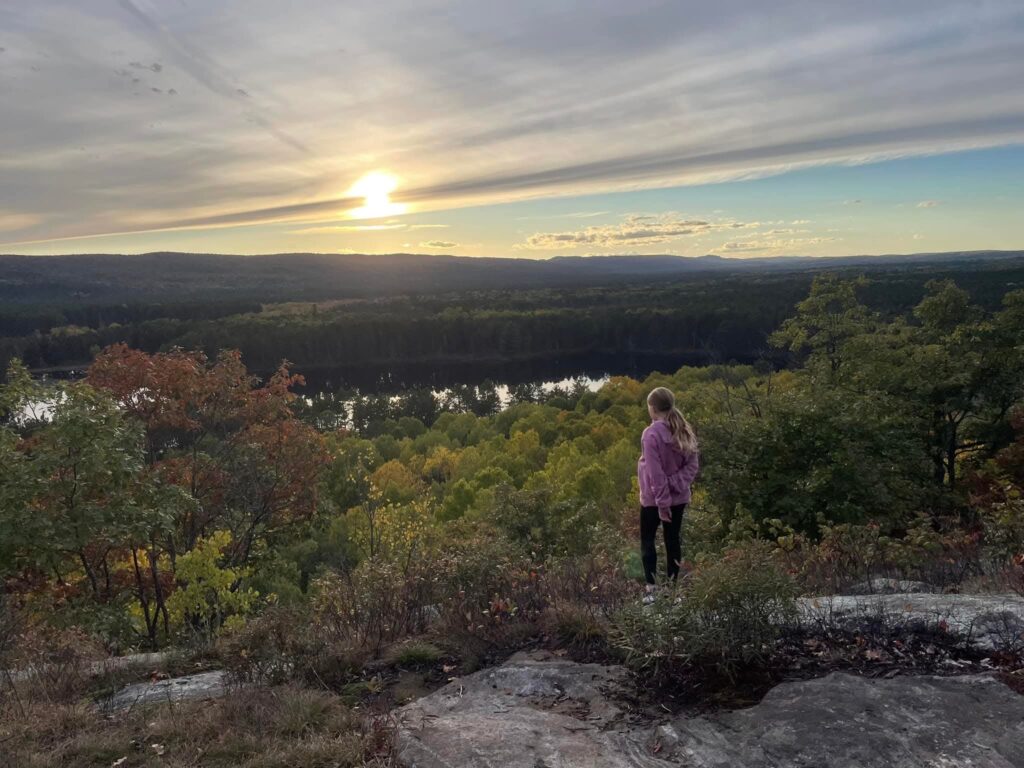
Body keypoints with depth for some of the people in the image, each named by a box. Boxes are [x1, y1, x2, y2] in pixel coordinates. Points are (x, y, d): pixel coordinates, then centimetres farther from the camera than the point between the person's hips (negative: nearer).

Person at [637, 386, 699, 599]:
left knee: (647, 541, 5)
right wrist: (677, 484, -7)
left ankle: (652, 588, -1)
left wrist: (662, 502, -18)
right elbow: (693, 465, 2)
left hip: (654, 498, -6)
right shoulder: (684, 431, 3)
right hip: (679, 497, 6)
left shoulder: (652, 433, -19)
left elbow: (655, 473, -21)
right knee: (673, 540, 13)